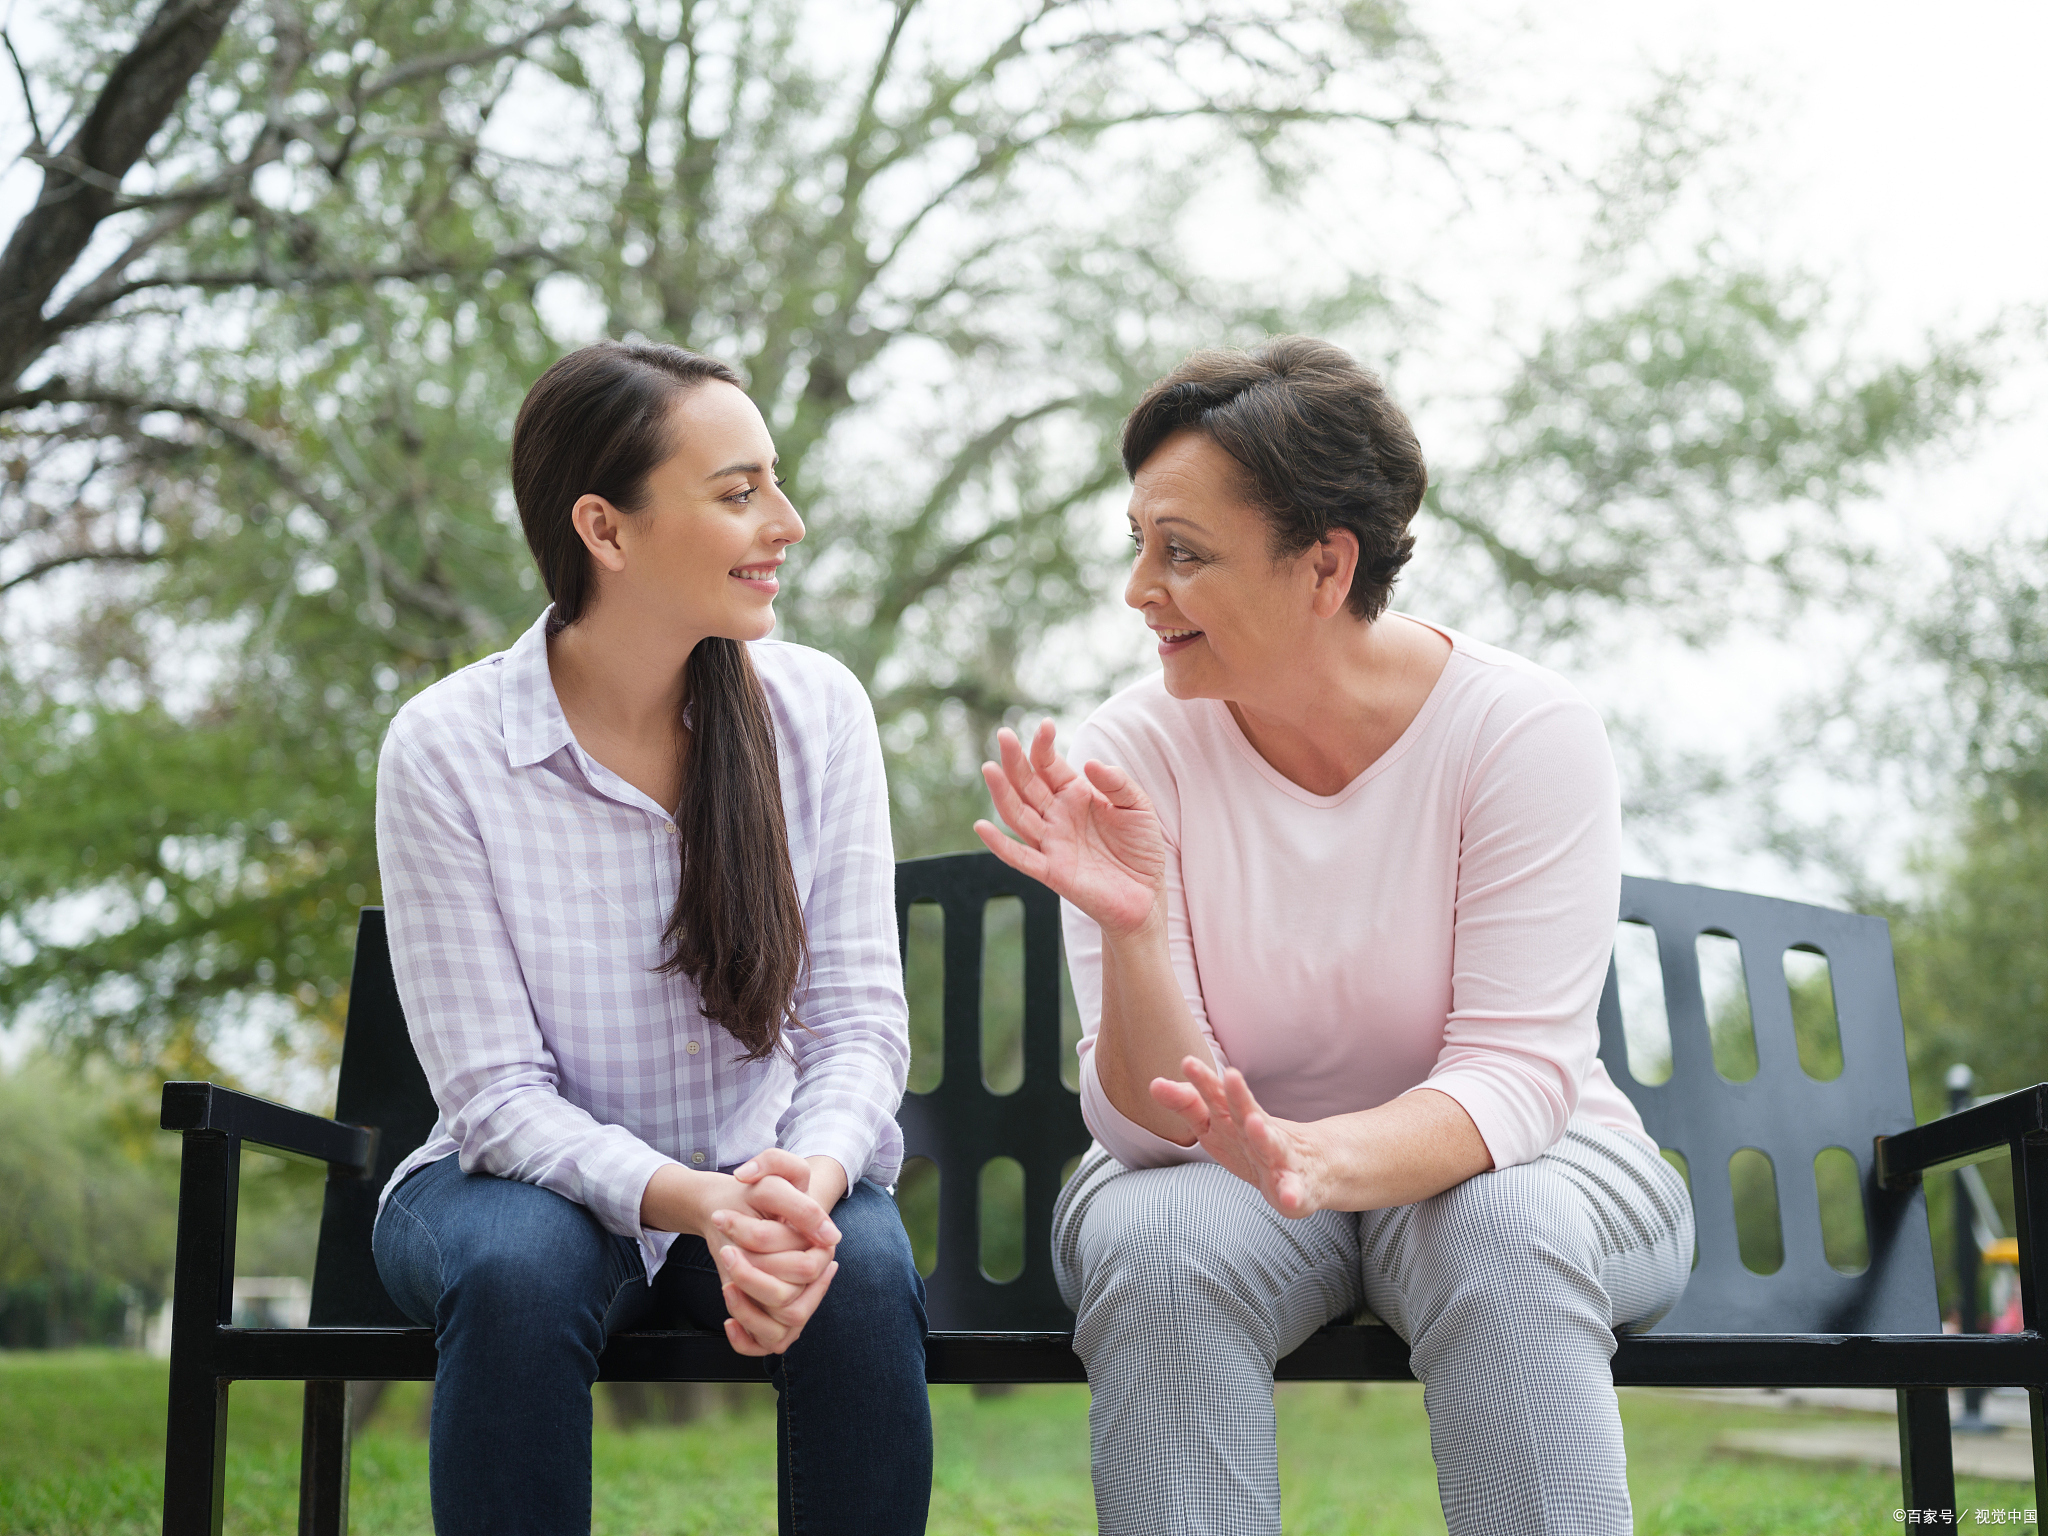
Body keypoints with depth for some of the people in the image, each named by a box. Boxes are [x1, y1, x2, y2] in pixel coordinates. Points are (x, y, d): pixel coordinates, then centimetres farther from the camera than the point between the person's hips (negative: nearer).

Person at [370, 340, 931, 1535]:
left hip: (764, 1175, 2)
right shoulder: (445, 749, -14)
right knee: (521, 1269, -34)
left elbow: (860, 1023, -8)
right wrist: (696, 1202, -33)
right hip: (536, 1178, -1)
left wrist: (810, 1177, -31)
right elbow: (497, 1093, -15)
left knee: (863, 1272, -30)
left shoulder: (816, 709, -6)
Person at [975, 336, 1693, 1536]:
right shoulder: (1137, 748, -12)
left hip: (1503, 1164, -1)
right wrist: (1133, 933, -36)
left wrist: (1319, 1159, -41)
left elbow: (1513, 1076, -21)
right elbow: (1152, 1125, -15)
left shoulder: (1526, 729, -16)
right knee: (1158, 1244, -31)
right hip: (1224, 1178, 1)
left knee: (1497, 1235, -34)